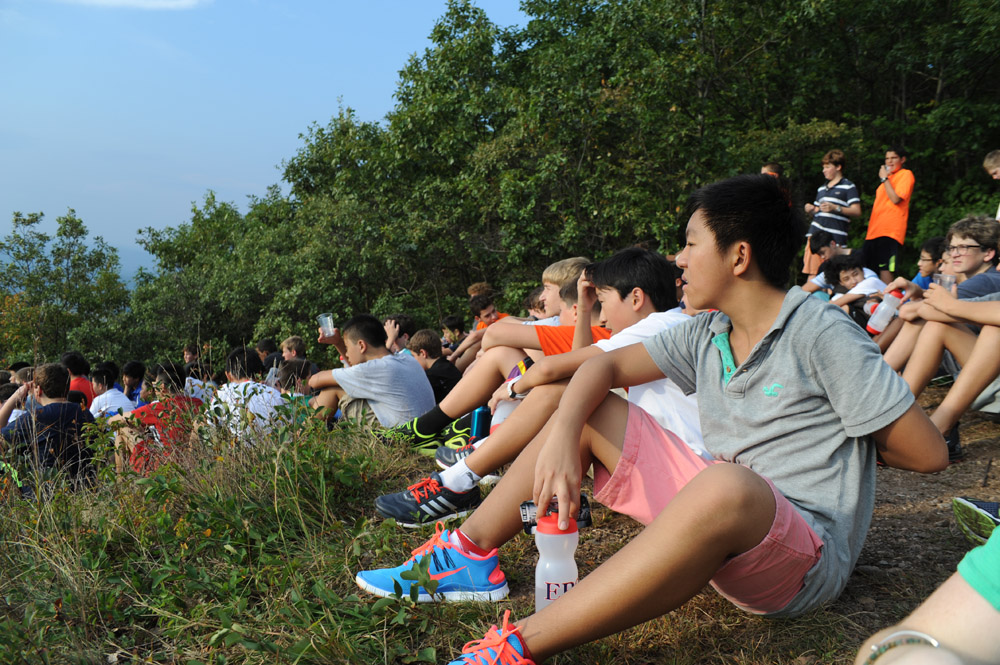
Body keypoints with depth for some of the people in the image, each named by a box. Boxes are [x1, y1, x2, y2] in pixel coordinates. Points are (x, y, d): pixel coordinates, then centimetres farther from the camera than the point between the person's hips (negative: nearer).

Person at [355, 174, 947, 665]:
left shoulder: (821, 333, -14)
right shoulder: (706, 335, 6)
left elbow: (929, 453, -14)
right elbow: (607, 365, 4)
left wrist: (804, 427, 0)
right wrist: (562, 433, -16)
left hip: (806, 554, -7)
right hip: (719, 515, 7)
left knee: (724, 486, -43)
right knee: (584, 408, 3)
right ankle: (470, 555, -3)